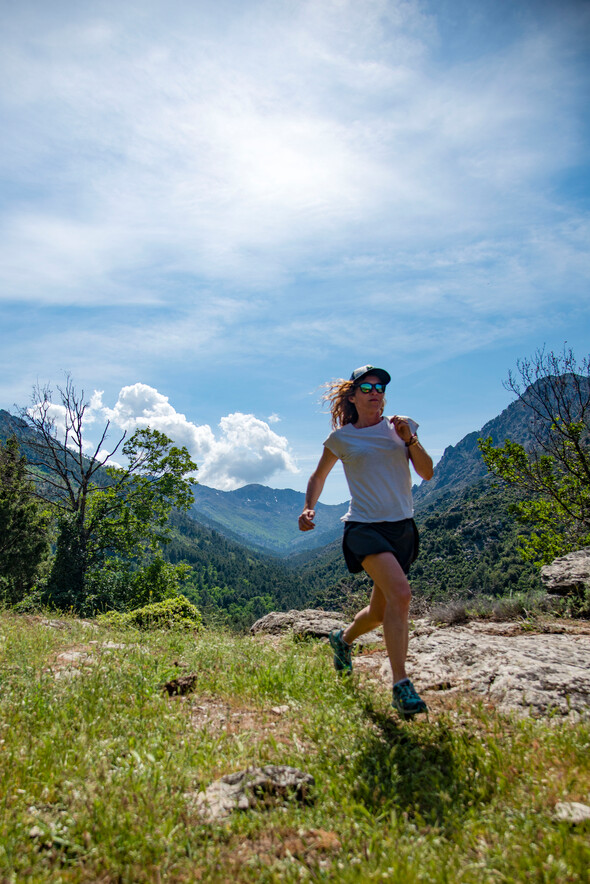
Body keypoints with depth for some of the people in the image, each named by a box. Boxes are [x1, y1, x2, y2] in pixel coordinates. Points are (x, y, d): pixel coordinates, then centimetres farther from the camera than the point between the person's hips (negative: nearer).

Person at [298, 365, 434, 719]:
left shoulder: (402, 426, 9)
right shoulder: (342, 438, 2)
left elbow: (427, 472, 3)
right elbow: (319, 475, 15)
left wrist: (409, 439, -11)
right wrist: (309, 507, -1)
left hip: (402, 527, 4)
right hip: (365, 527, -4)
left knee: (381, 611, 13)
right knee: (400, 594, -26)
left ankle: (344, 638, 44)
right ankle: (401, 686, -16)